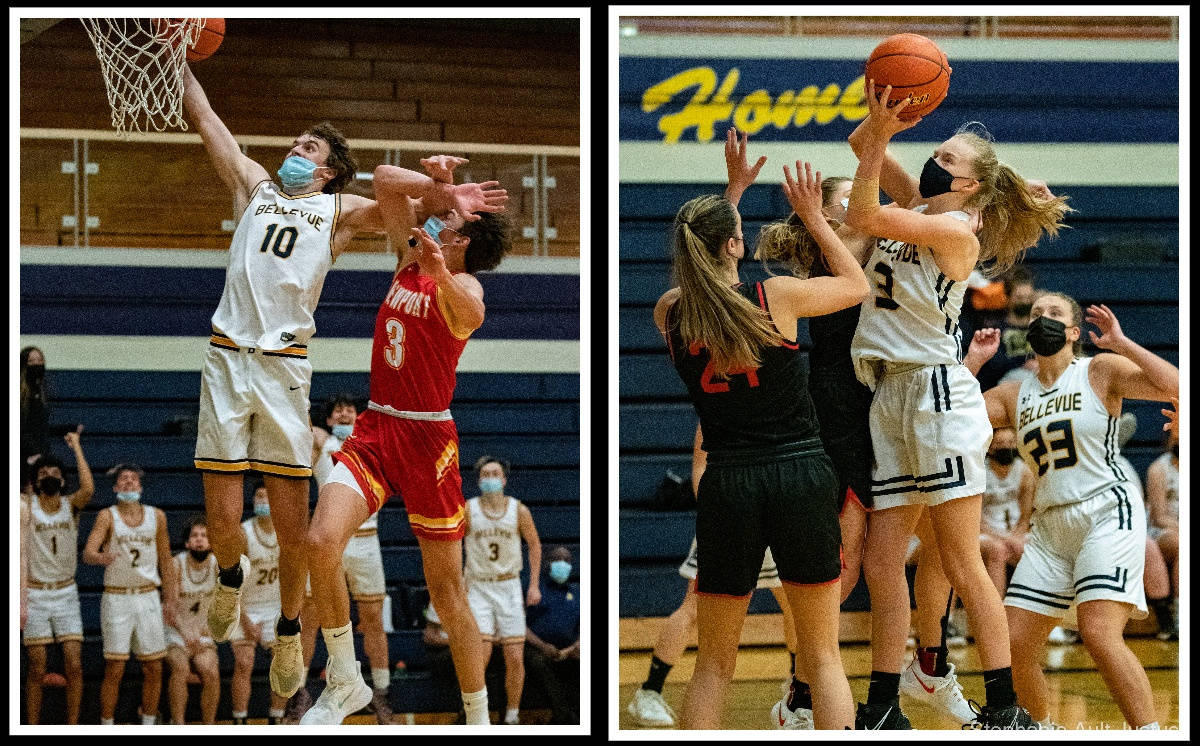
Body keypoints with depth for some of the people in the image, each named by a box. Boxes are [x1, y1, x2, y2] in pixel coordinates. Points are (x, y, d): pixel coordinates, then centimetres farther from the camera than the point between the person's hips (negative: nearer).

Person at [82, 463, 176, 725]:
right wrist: (101, 557, -41)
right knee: (114, 669, -5)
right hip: (116, 598, -4)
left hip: (148, 598, 4)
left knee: (154, 668, 4)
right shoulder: (107, 517, -3)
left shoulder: (157, 516, 8)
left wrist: (170, 601, 12)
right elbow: (88, 553, -18)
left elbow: (165, 561, 14)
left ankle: (148, 726, 15)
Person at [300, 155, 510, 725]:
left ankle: (479, 722, 14)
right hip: (373, 429, 5)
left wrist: (442, 274, -58)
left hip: (427, 437, -5)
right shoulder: (411, 259, 9)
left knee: (446, 591, 1)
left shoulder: (460, 287, -11)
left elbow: (471, 312, -37)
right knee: (322, 540, -19)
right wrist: (439, 184, -7)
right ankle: (344, 684, -4)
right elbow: (385, 181, 10)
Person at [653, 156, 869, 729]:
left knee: (713, 665, 12)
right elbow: (856, 285, 13)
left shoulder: (670, 313, 1)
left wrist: (729, 199, 29)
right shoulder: (778, 296, -6)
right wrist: (813, 217, 21)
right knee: (823, 659, 6)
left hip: (727, 486, 2)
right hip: (802, 475, -2)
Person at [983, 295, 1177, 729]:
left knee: (1099, 634, -25)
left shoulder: (1102, 371, 1)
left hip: (1107, 518, -6)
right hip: (1050, 531, 6)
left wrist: (1120, 342, -11)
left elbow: (1174, 387, -12)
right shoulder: (1014, 397, 15)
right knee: (1013, 646, -1)